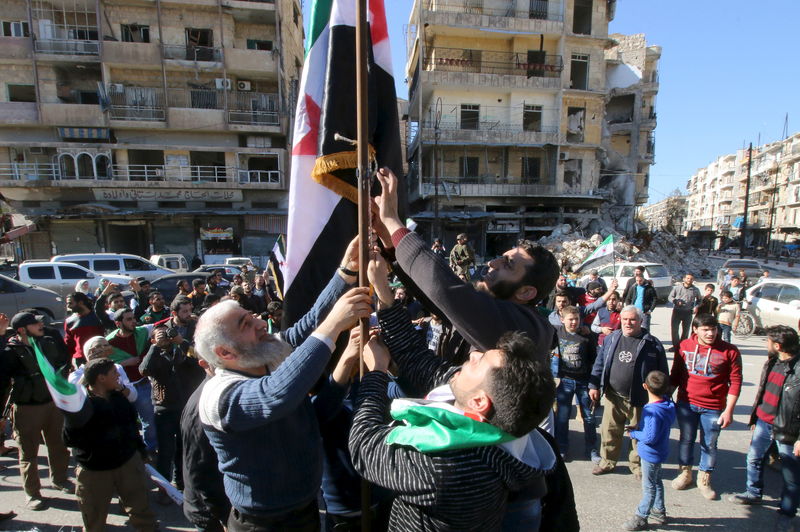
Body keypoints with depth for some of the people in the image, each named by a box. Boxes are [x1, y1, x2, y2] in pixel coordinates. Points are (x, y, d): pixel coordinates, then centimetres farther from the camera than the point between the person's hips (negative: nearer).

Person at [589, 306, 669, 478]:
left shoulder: (652, 344, -6)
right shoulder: (611, 339, 4)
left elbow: (662, 372, -2)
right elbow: (600, 363, 9)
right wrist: (594, 385, 5)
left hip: (640, 399, -3)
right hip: (613, 397, 3)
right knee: (609, 431, 12)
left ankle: (637, 465, 34)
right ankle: (607, 462, 30)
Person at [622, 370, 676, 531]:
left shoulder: (654, 412, -34)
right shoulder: (668, 404, -7)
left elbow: (650, 438, -30)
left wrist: (634, 433, -15)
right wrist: (639, 429, 0)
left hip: (651, 454, -9)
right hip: (659, 453, 9)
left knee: (649, 487, 6)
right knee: (656, 482, 25)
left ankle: (640, 518, 21)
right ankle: (659, 513, 42)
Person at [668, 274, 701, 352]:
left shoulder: (695, 290, 5)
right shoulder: (677, 287, 1)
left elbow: (699, 300, 18)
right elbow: (670, 297, 5)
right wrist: (676, 301, -16)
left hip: (688, 312, 1)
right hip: (677, 311, -1)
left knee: (685, 330, 8)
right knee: (674, 328, -5)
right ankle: (675, 345, 5)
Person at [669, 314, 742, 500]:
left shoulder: (729, 351, -10)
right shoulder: (684, 346, -4)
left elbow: (735, 382, -7)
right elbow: (675, 374, 6)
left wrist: (729, 411, -9)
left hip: (713, 408, -1)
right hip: (686, 403, 2)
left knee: (709, 444, 12)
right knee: (686, 440, 15)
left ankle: (704, 480, 32)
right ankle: (685, 474, 34)